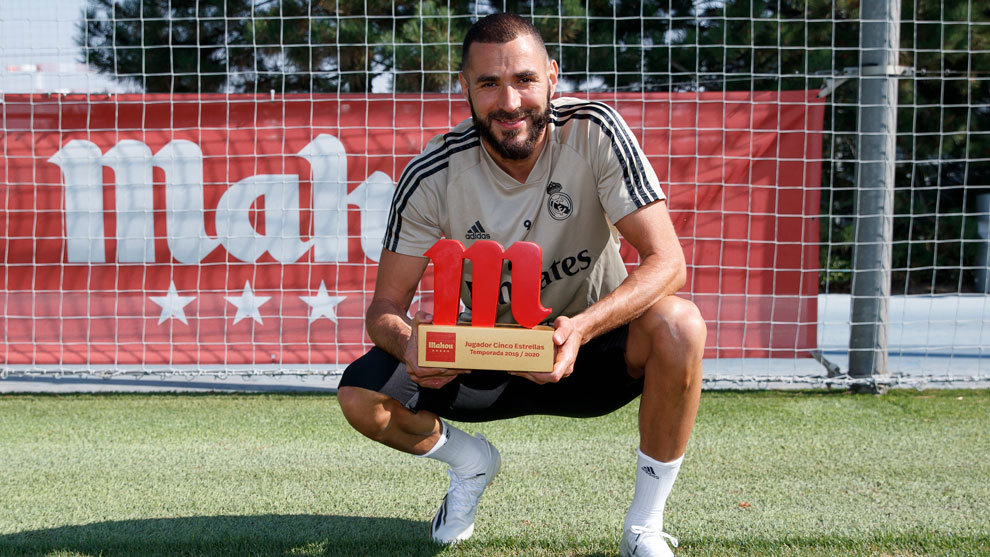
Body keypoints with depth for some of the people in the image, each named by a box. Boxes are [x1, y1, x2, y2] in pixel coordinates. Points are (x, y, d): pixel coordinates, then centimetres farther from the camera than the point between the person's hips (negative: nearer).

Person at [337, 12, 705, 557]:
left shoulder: (594, 133, -21)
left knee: (678, 323, -33)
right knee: (361, 397, -19)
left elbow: (666, 260, -26)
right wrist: (406, 343, -37)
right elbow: (387, 303, -11)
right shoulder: (431, 178, -17)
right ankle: (471, 461, 17)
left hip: (593, 346, -1)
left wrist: (582, 328, -43)